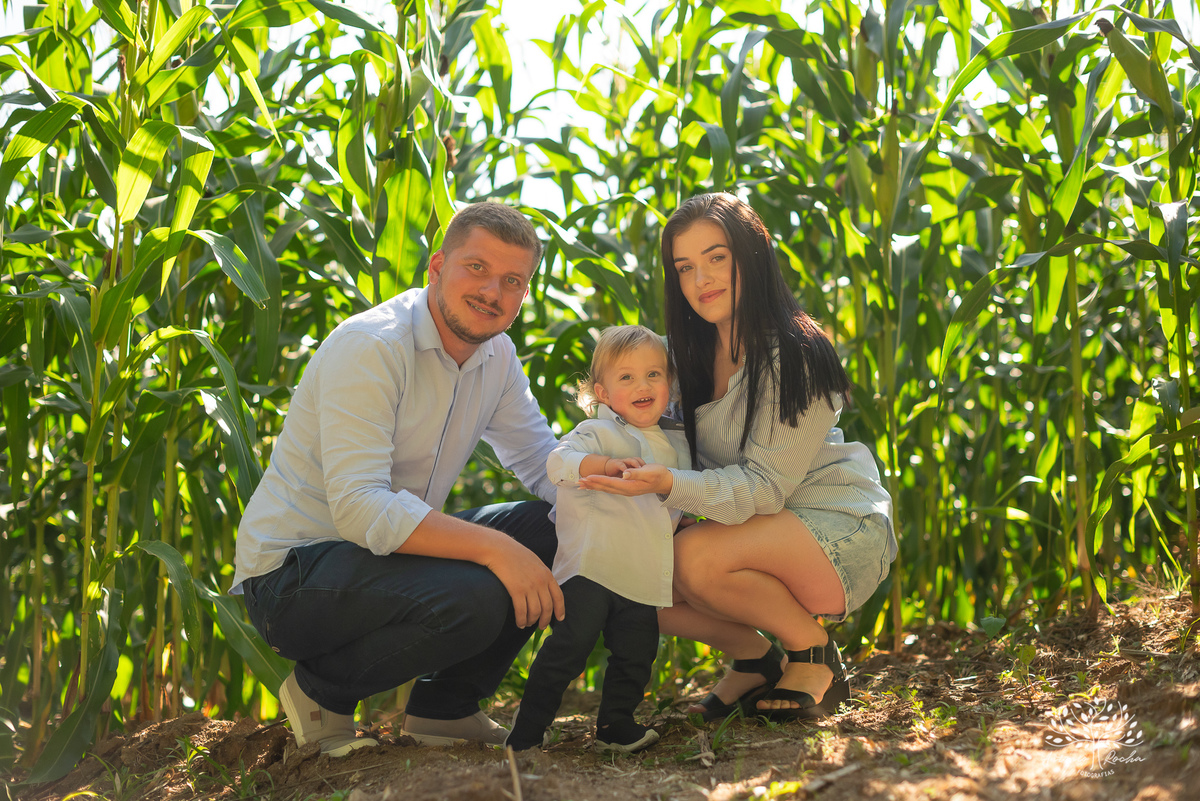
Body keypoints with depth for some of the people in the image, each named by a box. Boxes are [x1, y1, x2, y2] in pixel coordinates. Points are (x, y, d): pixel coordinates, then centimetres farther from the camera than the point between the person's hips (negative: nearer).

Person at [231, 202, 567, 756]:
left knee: (552, 529, -6)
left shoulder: (497, 357, 5)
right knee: (471, 598, -31)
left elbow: (545, 462, 5)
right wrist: (494, 548, -36)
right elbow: (360, 508, -31)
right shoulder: (370, 347, -22)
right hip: (290, 571, -8)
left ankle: (444, 707, 7)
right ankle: (321, 690, -5)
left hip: (392, 549, 8)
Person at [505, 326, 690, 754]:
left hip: (643, 574, 7)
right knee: (569, 647, -10)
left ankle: (615, 726, 26)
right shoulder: (600, 432, -7)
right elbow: (559, 461, -25)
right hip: (591, 565, -7)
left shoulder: (678, 441, 15)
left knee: (636, 652, 9)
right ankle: (525, 732, -2)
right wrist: (606, 465, -38)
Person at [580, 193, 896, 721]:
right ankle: (754, 658, 7)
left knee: (696, 558, -31)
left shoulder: (795, 355, -20)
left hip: (840, 527, -7)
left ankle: (813, 652, -7)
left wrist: (672, 485, -39)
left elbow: (765, 486, -24)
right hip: (760, 532, 7)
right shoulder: (691, 354, 3)